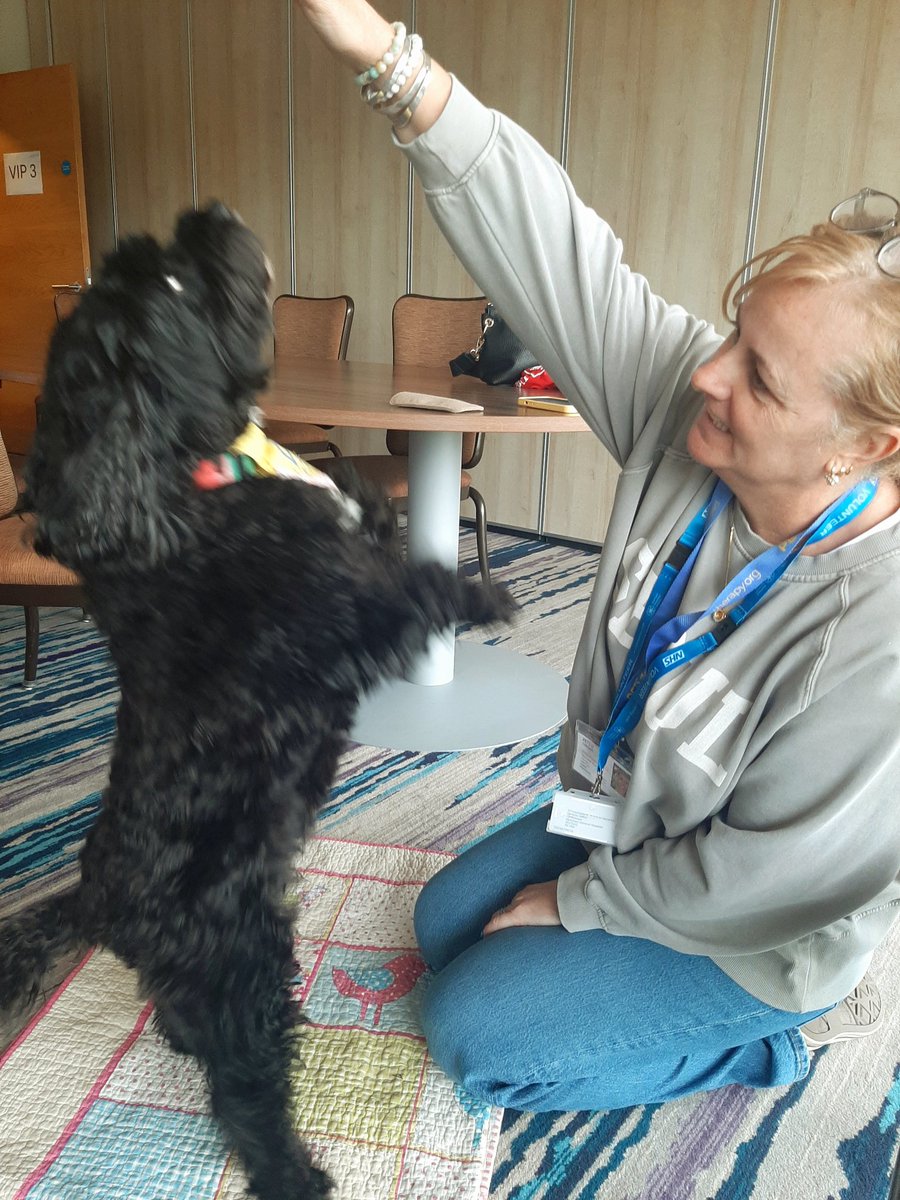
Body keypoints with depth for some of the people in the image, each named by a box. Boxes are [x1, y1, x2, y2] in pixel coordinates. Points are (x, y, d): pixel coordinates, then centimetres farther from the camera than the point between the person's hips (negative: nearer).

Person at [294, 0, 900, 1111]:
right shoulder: (689, 399, -22)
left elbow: (759, 879, -27)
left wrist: (574, 900, -13)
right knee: (445, 917, 20)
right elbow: (555, 253, -27)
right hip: (628, 816, 6)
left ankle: (778, 1030, 16)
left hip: (741, 938, -6)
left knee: (472, 1034, 1)